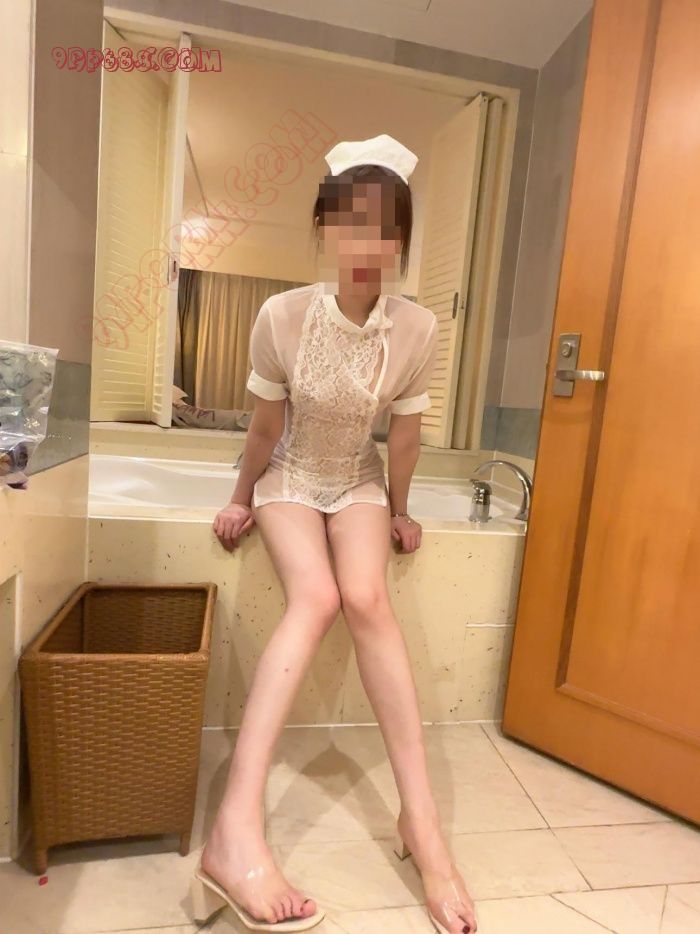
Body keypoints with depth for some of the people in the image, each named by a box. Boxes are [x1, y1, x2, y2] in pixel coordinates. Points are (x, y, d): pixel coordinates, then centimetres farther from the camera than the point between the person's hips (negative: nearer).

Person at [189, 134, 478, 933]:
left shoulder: (418, 329, -17)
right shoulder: (282, 316, -20)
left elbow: (404, 434, -5)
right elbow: (265, 428, -9)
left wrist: (398, 511, 6)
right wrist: (241, 502, 2)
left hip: (358, 480, 1)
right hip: (289, 478, -1)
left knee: (366, 599, -25)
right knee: (315, 599, -27)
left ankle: (420, 817, -15)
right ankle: (238, 829, -28)